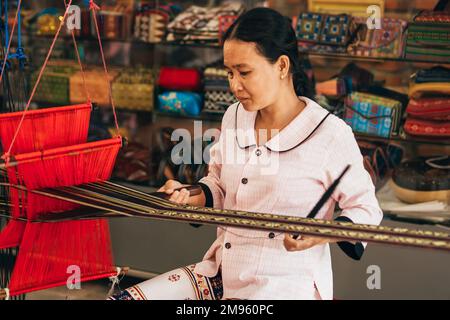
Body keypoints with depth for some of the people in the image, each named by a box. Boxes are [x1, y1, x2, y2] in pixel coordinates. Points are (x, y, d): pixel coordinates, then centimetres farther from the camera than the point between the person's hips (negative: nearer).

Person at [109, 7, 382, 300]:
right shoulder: (234, 117, 8)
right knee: (123, 297, -7)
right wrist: (190, 197, 0)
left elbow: (366, 209, -2)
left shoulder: (331, 135, -12)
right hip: (223, 273, 7)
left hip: (286, 285, -7)